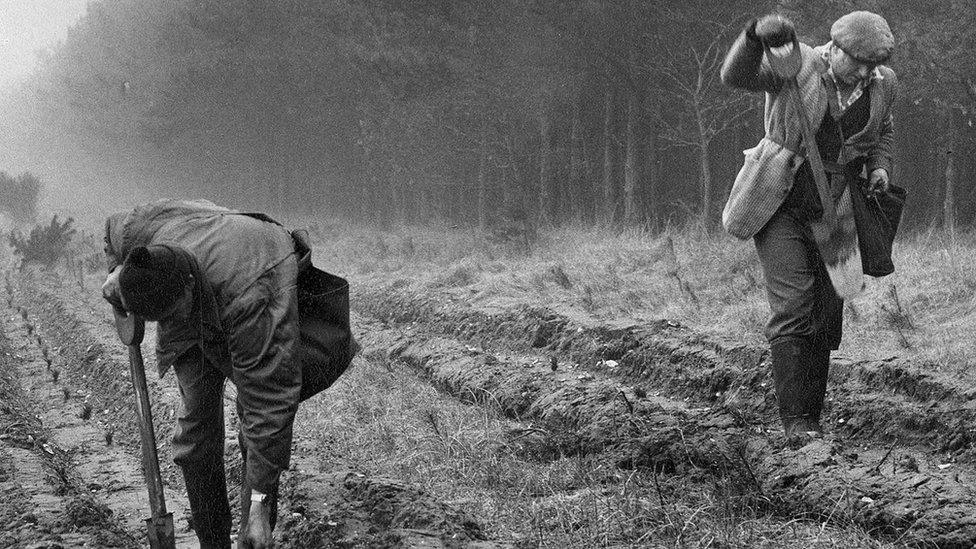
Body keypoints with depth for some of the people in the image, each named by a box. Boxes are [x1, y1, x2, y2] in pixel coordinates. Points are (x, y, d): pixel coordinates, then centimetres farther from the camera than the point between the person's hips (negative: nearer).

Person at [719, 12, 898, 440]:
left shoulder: (882, 84, -1)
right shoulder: (796, 66, -15)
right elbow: (735, 75, -32)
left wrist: (879, 168, 1)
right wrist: (757, 36, -52)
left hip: (832, 213, 5)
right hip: (780, 208, -5)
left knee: (826, 318, 5)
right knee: (792, 310, -15)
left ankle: (813, 416, 16)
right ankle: (795, 420, -14)